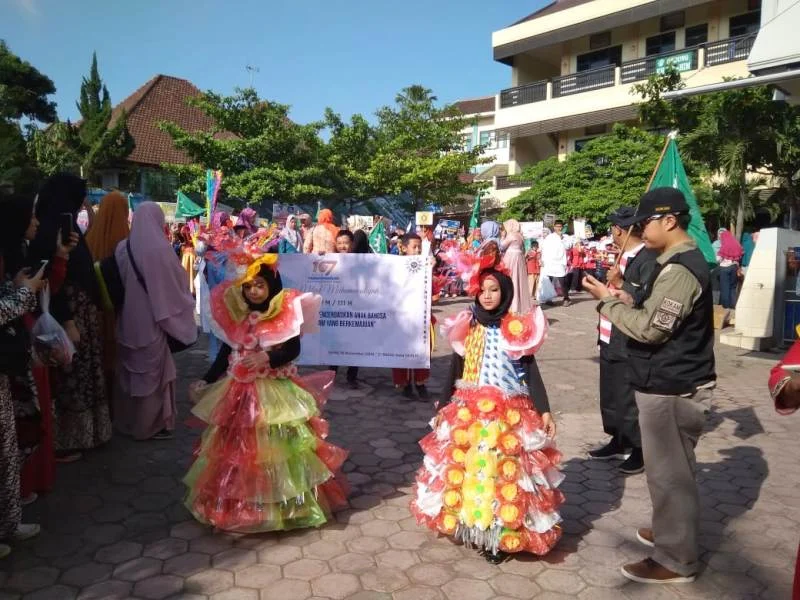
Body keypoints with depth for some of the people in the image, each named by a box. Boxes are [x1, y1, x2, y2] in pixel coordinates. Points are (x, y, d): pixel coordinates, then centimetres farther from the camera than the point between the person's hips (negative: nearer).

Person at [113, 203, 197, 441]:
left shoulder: (123, 248, -1)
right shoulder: (159, 249, -19)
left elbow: (118, 283, 10)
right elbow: (177, 283, -11)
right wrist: (185, 303, 6)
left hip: (128, 320, 6)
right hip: (152, 320, -6)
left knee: (131, 371, 19)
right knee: (152, 372, 7)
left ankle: (127, 421, 32)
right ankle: (150, 425, 17)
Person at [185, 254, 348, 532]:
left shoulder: (285, 314, -9)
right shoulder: (235, 316, 2)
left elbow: (293, 350, -11)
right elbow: (226, 352, 7)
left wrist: (268, 357, -26)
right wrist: (206, 381, 3)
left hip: (275, 392, -4)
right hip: (239, 393, 4)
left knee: (275, 448, 0)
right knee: (238, 449, 11)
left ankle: (285, 503, 16)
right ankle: (237, 504, 28)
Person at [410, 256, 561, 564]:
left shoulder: (517, 329, -5)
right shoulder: (466, 326, 4)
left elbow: (531, 372, -5)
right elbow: (455, 368, 10)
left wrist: (544, 410, -11)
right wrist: (446, 406, 14)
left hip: (508, 412, -3)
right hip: (467, 411, 3)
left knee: (503, 471, -2)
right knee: (465, 468, 8)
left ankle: (501, 535, 10)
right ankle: (470, 526, 25)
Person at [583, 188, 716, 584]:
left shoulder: (679, 269, -21)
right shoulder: (682, 261, 13)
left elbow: (650, 329, -23)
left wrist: (608, 301, -13)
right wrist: (630, 302, 4)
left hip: (671, 388, -10)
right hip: (671, 383, 10)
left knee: (668, 472, 1)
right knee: (670, 469, 22)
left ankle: (675, 560, 14)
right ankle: (670, 531, 39)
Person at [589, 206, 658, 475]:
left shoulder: (649, 258, -16)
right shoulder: (623, 255, 14)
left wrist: (620, 284, -27)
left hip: (630, 343, -10)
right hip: (611, 339, 10)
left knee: (629, 398, 1)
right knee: (610, 395, 18)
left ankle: (640, 450, 18)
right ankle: (619, 442, 34)